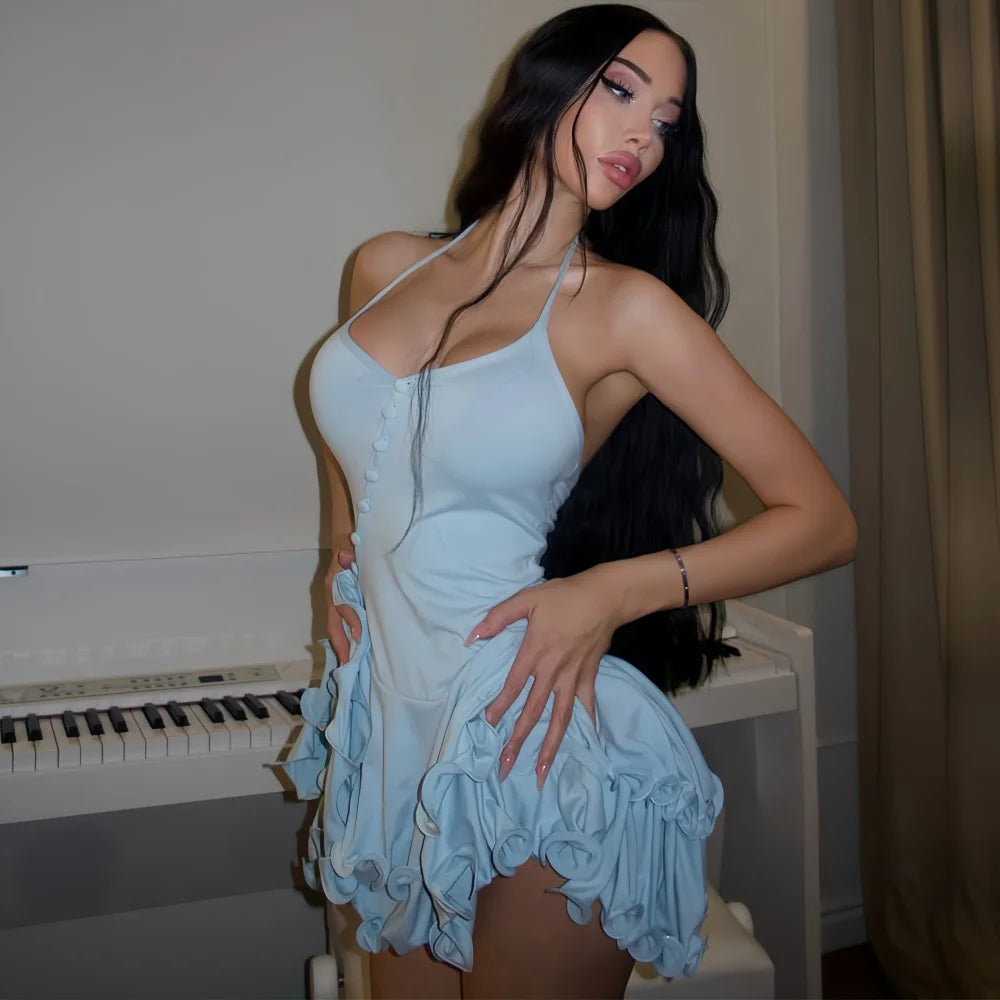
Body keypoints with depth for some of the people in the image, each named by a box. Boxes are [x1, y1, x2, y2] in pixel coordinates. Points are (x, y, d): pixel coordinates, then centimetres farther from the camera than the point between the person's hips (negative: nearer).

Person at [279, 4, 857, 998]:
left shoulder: (626, 307, -9)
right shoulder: (384, 267, 5)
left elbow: (820, 520, -8)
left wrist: (610, 592, -18)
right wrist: (345, 563, 7)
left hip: (529, 748, -4)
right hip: (386, 734, 5)